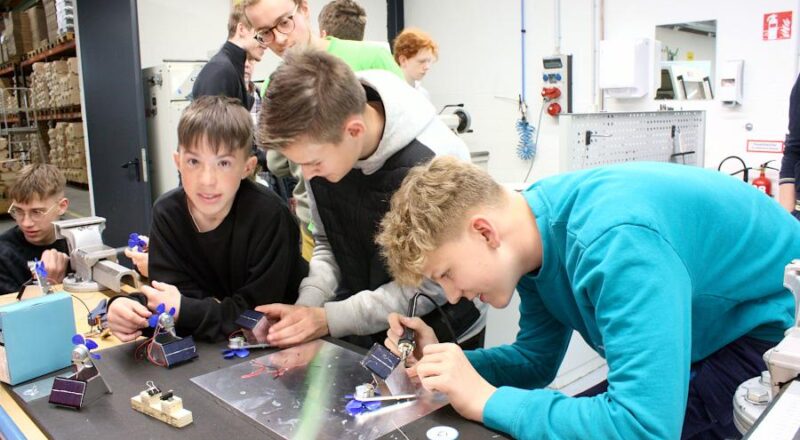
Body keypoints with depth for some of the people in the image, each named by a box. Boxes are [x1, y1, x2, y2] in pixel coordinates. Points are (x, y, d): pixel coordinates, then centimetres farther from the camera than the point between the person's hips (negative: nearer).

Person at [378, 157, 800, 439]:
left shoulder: (615, 240, -36)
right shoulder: (535, 234, -7)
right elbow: (536, 359, 3)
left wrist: (487, 400, -32)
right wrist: (442, 362, -13)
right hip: (708, 341, 8)